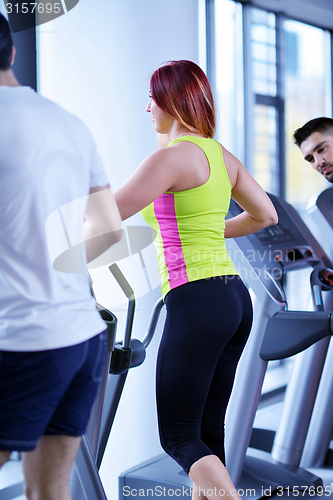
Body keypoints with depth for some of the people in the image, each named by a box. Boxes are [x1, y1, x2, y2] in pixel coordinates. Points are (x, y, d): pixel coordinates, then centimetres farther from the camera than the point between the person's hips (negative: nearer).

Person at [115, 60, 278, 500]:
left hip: (195, 302, -9)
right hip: (235, 298, 9)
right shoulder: (222, 156, 14)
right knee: (208, 434, 15)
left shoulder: (173, 156, -12)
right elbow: (265, 215, 24)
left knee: (178, 437, 0)